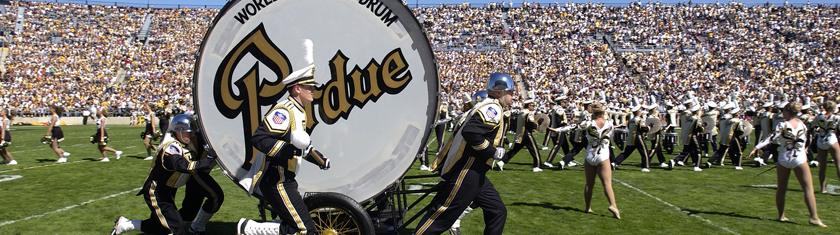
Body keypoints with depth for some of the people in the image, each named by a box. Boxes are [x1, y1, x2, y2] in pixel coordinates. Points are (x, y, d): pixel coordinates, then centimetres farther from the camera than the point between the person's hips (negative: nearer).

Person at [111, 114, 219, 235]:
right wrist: (209, 158, -43)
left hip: (168, 191, 9)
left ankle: (124, 225, 33)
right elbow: (185, 166, -41)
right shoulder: (170, 148, -28)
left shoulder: (188, 143, 0)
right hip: (155, 192, -9)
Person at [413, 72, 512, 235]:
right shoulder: (493, 108, -12)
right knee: (442, 217, -8)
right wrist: (493, 151, -16)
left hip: (475, 176, 11)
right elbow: (470, 132, -26)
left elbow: (461, 131, 20)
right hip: (465, 173, -11)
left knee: (498, 212, 9)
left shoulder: (488, 108, 19)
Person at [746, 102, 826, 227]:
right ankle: (814, 217, -6)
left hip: (783, 159, -1)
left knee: (781, 189, 12)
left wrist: (755, 148, -23)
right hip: (799, 159, 1)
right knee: (808, 189, 2)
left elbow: (770, 138, -19)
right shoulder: (802, 125, 0)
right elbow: (804, 140, 13)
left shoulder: (782, 126, -10)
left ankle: (781, 216, 16)